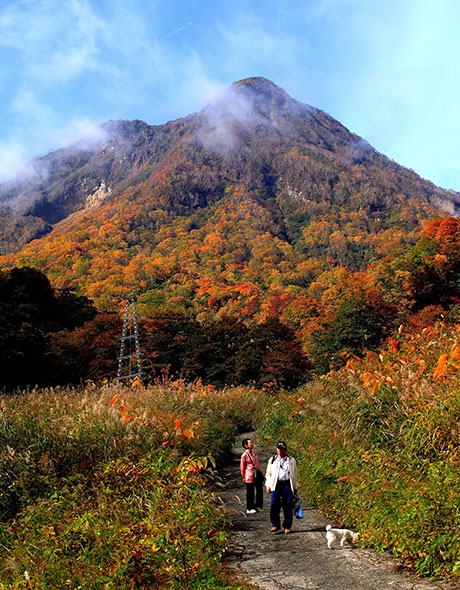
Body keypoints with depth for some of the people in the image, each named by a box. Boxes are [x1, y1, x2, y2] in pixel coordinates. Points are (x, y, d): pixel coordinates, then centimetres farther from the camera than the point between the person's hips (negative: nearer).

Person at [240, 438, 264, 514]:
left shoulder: (255, 453, 8)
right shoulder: (244, 455, -11)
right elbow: (242, 467, -4)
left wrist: (259, 473, 16)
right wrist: (244, 477, 2)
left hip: (257, 476, 6)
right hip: (250, 477, -6)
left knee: (260, 491, 11)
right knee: (250, 493, 5)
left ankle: (258, 506, 28)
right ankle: (249, 508, 18)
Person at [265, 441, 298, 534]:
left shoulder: (291, 460, 14)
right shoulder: (272, 460, 14)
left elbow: (294, 475, 19)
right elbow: (268, 474, 15)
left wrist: (295, 487, 15)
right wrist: (268, 485, 6)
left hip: (287, 485, 0)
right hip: (276, 485, 0)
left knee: (288, 507, 0)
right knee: (274, 506, -7)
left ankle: (287, 527, 13)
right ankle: (275, 525, 9)